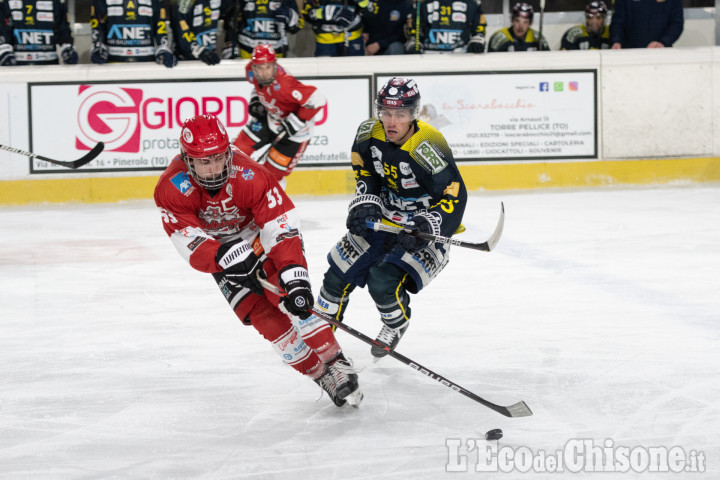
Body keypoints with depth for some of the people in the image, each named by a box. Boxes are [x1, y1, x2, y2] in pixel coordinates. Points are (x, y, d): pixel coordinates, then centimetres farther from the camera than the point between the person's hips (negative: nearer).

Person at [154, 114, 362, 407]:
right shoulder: (172, 188, -29)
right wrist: (226, 257, -50)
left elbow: (282, 227, -35)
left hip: (261, 234, -2)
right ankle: (320, 375, -2)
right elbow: (192, 246, -32)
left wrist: (294, 277, -46)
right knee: (260, 314, -11)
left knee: (289, 297, -24)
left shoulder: (249, 175, -34)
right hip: (220, 249, 2)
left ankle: (336, 365, -18)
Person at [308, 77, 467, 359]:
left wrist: (424, 228, -35)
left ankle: (396, 326, 9)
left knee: (383, 282, -23)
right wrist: (365, 202, -6)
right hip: (382, 219, 6)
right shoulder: (370, 132, -10)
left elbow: (455, 196, -27)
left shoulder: (428, 147, -30)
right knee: (340, 271, 4)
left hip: (424, 230, -6)